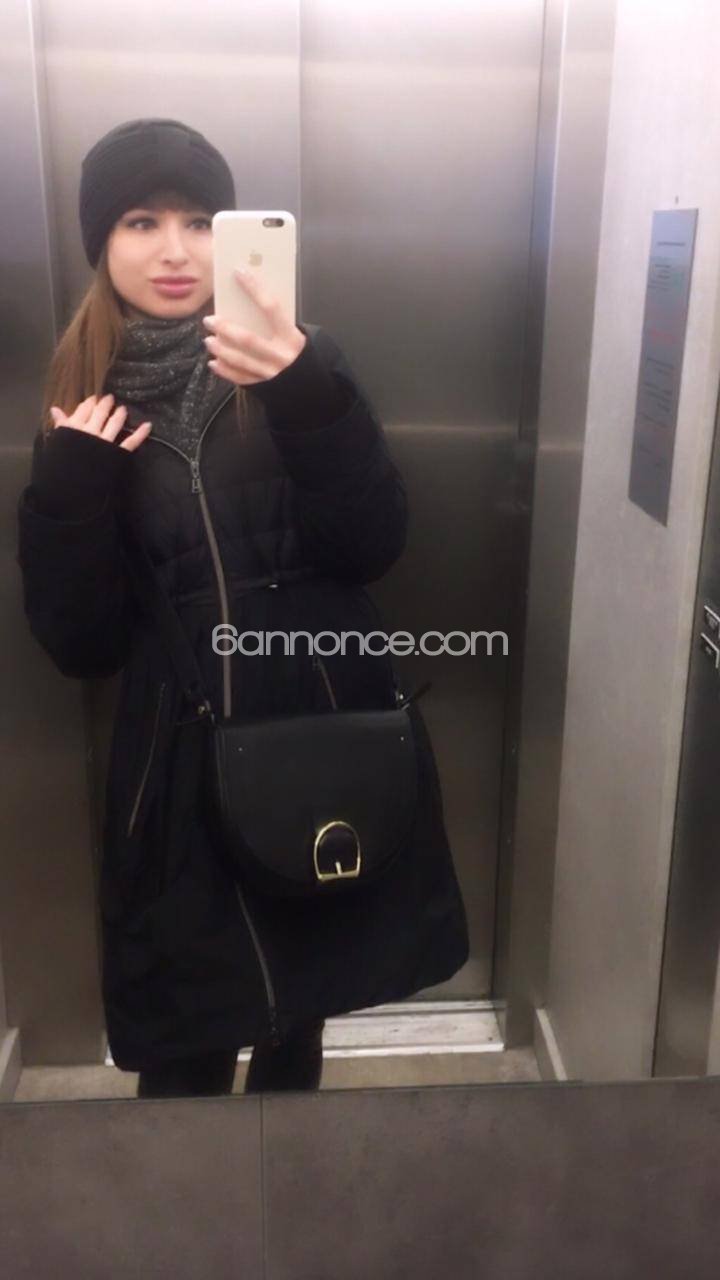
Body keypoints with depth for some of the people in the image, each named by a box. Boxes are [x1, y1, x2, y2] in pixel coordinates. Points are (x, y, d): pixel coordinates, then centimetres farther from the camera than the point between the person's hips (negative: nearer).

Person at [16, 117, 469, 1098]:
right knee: (184, 1052, 5)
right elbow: (79, 644, -2)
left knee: (302, 1005, 18)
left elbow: (376, 545, -13)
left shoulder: (301, 367, -1)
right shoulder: (82, 405, 2)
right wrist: (68, 484, -15)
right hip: (182, 760, 0)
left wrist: (307, 398, -26)